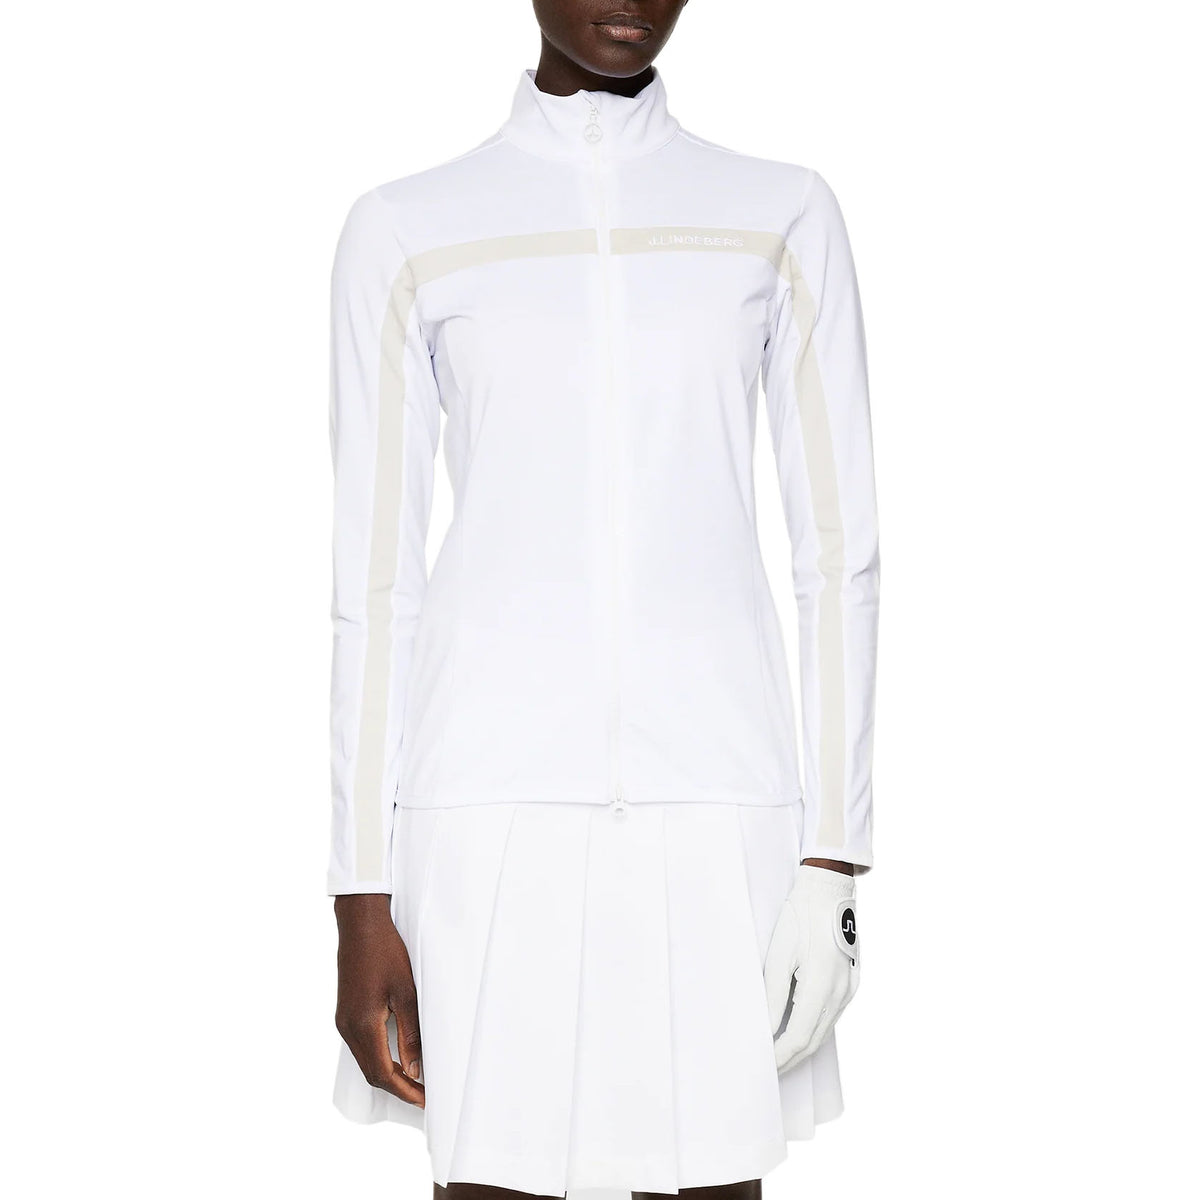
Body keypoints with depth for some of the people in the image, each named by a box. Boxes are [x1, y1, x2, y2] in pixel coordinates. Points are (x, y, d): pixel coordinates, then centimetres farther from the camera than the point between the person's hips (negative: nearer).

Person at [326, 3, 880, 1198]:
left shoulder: (785, 218, 6)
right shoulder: (403, 233, 4)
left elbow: (840, 551, 4)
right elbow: (372, 581, 2)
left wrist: (832, 864, -3)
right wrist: (361, 904, -1)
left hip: (719, 795, 1)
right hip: (495, 796, -1)